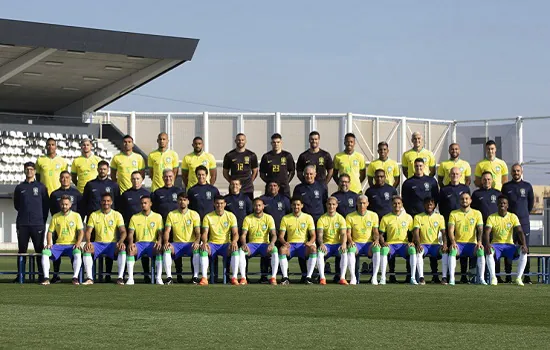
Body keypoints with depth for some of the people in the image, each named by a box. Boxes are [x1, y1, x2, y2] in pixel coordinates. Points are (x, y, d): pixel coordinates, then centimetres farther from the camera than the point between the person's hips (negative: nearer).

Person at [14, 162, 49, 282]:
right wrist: (25, 212, 8)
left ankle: (42, 275, -1)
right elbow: (16, 205, 18)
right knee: (22, 249, 2)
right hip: (22, 224, 2)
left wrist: (43, 220, 4)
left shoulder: (41, 187, 8)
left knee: (39, 249, -3)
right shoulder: (19, 188, 12)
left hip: (37, 223, -2)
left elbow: (46, 205, 8)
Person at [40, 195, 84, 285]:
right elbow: (50, 231, 12)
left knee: (78, 253, -37)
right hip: (59, 244, 2)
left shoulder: (76, 216, 4)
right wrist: (49, 243, -6)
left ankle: (75, 278, -35)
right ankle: (46, 278, -27)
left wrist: (78, 243, -17)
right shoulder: (55, 217, 11)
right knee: (45, 252, -26)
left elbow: (81, 231, 0)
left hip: (72, 245, -2)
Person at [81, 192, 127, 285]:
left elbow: (123, 231, -2)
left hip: (113, 244, -1)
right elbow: (88, 231, 3)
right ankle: (89, 278, -34)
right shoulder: (93, 215, 9)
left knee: (122, 249, -35)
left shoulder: (117, 215, 6)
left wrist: (121, 241, -24)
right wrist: (88, 241, -19)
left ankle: (120, 278, -34)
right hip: (98, 243, 1)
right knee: (87, 249, -31)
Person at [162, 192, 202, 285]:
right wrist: (166, 242, -20)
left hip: (191, 243, -1)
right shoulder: (171, 215, 8)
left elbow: (198, 232, -1)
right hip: (177, 244, 1)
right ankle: (169, 277, -31)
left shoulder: (194, 214, 6)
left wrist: (197, 241, -22)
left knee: (197, 248, -36)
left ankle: (195, 276, -31)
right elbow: (167, 231, 1)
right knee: (167, 248, -32)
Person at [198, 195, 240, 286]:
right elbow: (204, 233, -3)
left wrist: (234, 241, -25)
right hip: (212, 243, 0)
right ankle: (204, 278, -36)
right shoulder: (208, 217, 3)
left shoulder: (230, 216, 4)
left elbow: (235, 233, -2)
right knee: (203, 250, -34)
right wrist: (204, 242, -26)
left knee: (235, 250, -34)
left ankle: (234, 278, -31)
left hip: (226, 244, 0)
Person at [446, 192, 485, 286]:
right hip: (458, 243, 0)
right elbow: (450, 230, -2)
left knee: (481, 251, -31)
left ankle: (482, 278, -27)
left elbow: (480, 229, 0)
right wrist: (453, 242, -21)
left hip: (472, 243, 0)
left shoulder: (477, 213, 9)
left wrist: (479, 242, -20)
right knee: (452, 250, -34)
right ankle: (451, 278, -34)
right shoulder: (453, 213, 8)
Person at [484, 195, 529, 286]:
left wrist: (524, 244, -25)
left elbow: (520, 231, -7)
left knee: (523, 252, -28)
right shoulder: (492, 217, -1)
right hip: (496, 244, -1)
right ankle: (493, 278, -27)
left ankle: (519, 278, -19)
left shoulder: (513, 217, 3)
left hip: (509, 244, 1)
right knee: (489, 252, -36)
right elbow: (487, 232, -13)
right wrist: (487, 244, -34)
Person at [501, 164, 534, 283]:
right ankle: (508, 276, 2)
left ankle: (526, 276, -1)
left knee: (525, 248, -3)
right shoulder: (506, 187, 7)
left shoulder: (527, 186, 8)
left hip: (524, 221, 0)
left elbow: (531, 202, 18)